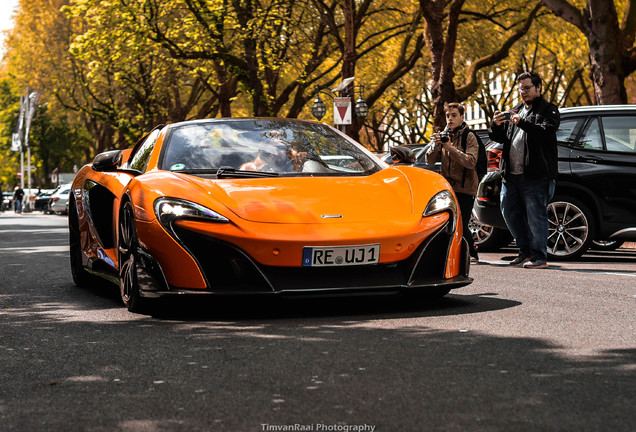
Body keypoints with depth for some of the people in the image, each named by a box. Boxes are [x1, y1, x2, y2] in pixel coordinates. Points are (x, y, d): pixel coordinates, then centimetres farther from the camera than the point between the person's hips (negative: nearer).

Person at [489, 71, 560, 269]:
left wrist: (522, 123, -31)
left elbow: (546, 131, -19)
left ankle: (539, 256, 1)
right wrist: (496, 125, -7)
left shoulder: (548, 110, 1)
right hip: (511, 176, 7)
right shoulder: (515, 112, 22)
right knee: (510, 213, 12)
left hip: (536, 176, -7)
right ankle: (526, 251, 25)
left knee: (535, 217, -7)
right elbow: (499, 137, 16)